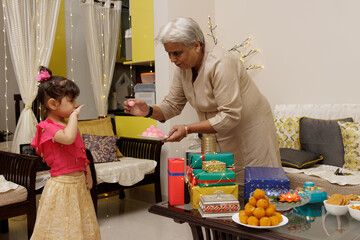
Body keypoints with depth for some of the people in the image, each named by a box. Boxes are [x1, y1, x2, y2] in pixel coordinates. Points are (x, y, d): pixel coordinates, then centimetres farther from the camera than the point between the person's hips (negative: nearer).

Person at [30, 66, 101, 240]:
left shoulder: (68, 125, 11)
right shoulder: (48, 127, -16)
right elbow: (68, 138, -38)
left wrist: (87, 173, 12)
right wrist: (73, 116, -24)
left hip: (79, 183, 8)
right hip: (62, 185, -8)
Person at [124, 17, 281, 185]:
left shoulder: (221, 63, -25)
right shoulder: (183, 66, -2)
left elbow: (230, 116, -29)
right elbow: (173, 105, 3)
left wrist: (188, 129, -32)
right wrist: (149, 111, -17)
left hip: (249, 132, -6)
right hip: (219, 138, 7)